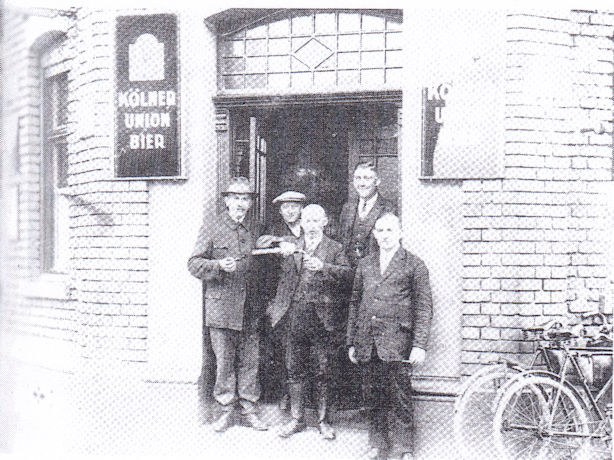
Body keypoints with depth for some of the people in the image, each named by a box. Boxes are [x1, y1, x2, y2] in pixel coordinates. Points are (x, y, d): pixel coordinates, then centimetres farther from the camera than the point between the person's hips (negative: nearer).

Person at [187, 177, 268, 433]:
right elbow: (194, 264, -2)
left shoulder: (253, 233, 14)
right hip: (221, 306, -3)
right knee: (224, 361, 1)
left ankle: (250, 409, 16)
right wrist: (219, 265, -19)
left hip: (250, 306, 3)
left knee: (250, 360, 6)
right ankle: (226, 410, 13)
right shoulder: (211, 230, 3)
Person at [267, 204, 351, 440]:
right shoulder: (292, 248, 14)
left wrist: (323, 267, -24)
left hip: (322, 314, -2)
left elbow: (345, 271, -10)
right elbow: (285, 278, 11)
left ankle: (323, 420, 17)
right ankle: (297, 419, 20)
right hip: (296, 313, 2)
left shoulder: (334, 248, 6)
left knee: (323, 368, 3)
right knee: (295, 367, 7)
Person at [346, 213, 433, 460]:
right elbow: (354, 303, 18)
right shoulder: (364, 264, 16)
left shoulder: (414, 265, 3)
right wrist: (351, 342, 13)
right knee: (373, 396, 9)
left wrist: (419, 345, -9)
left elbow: (424, 308, -1)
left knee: (399, 398, -2)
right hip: (366, 342, 4)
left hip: (396, 342, -4)